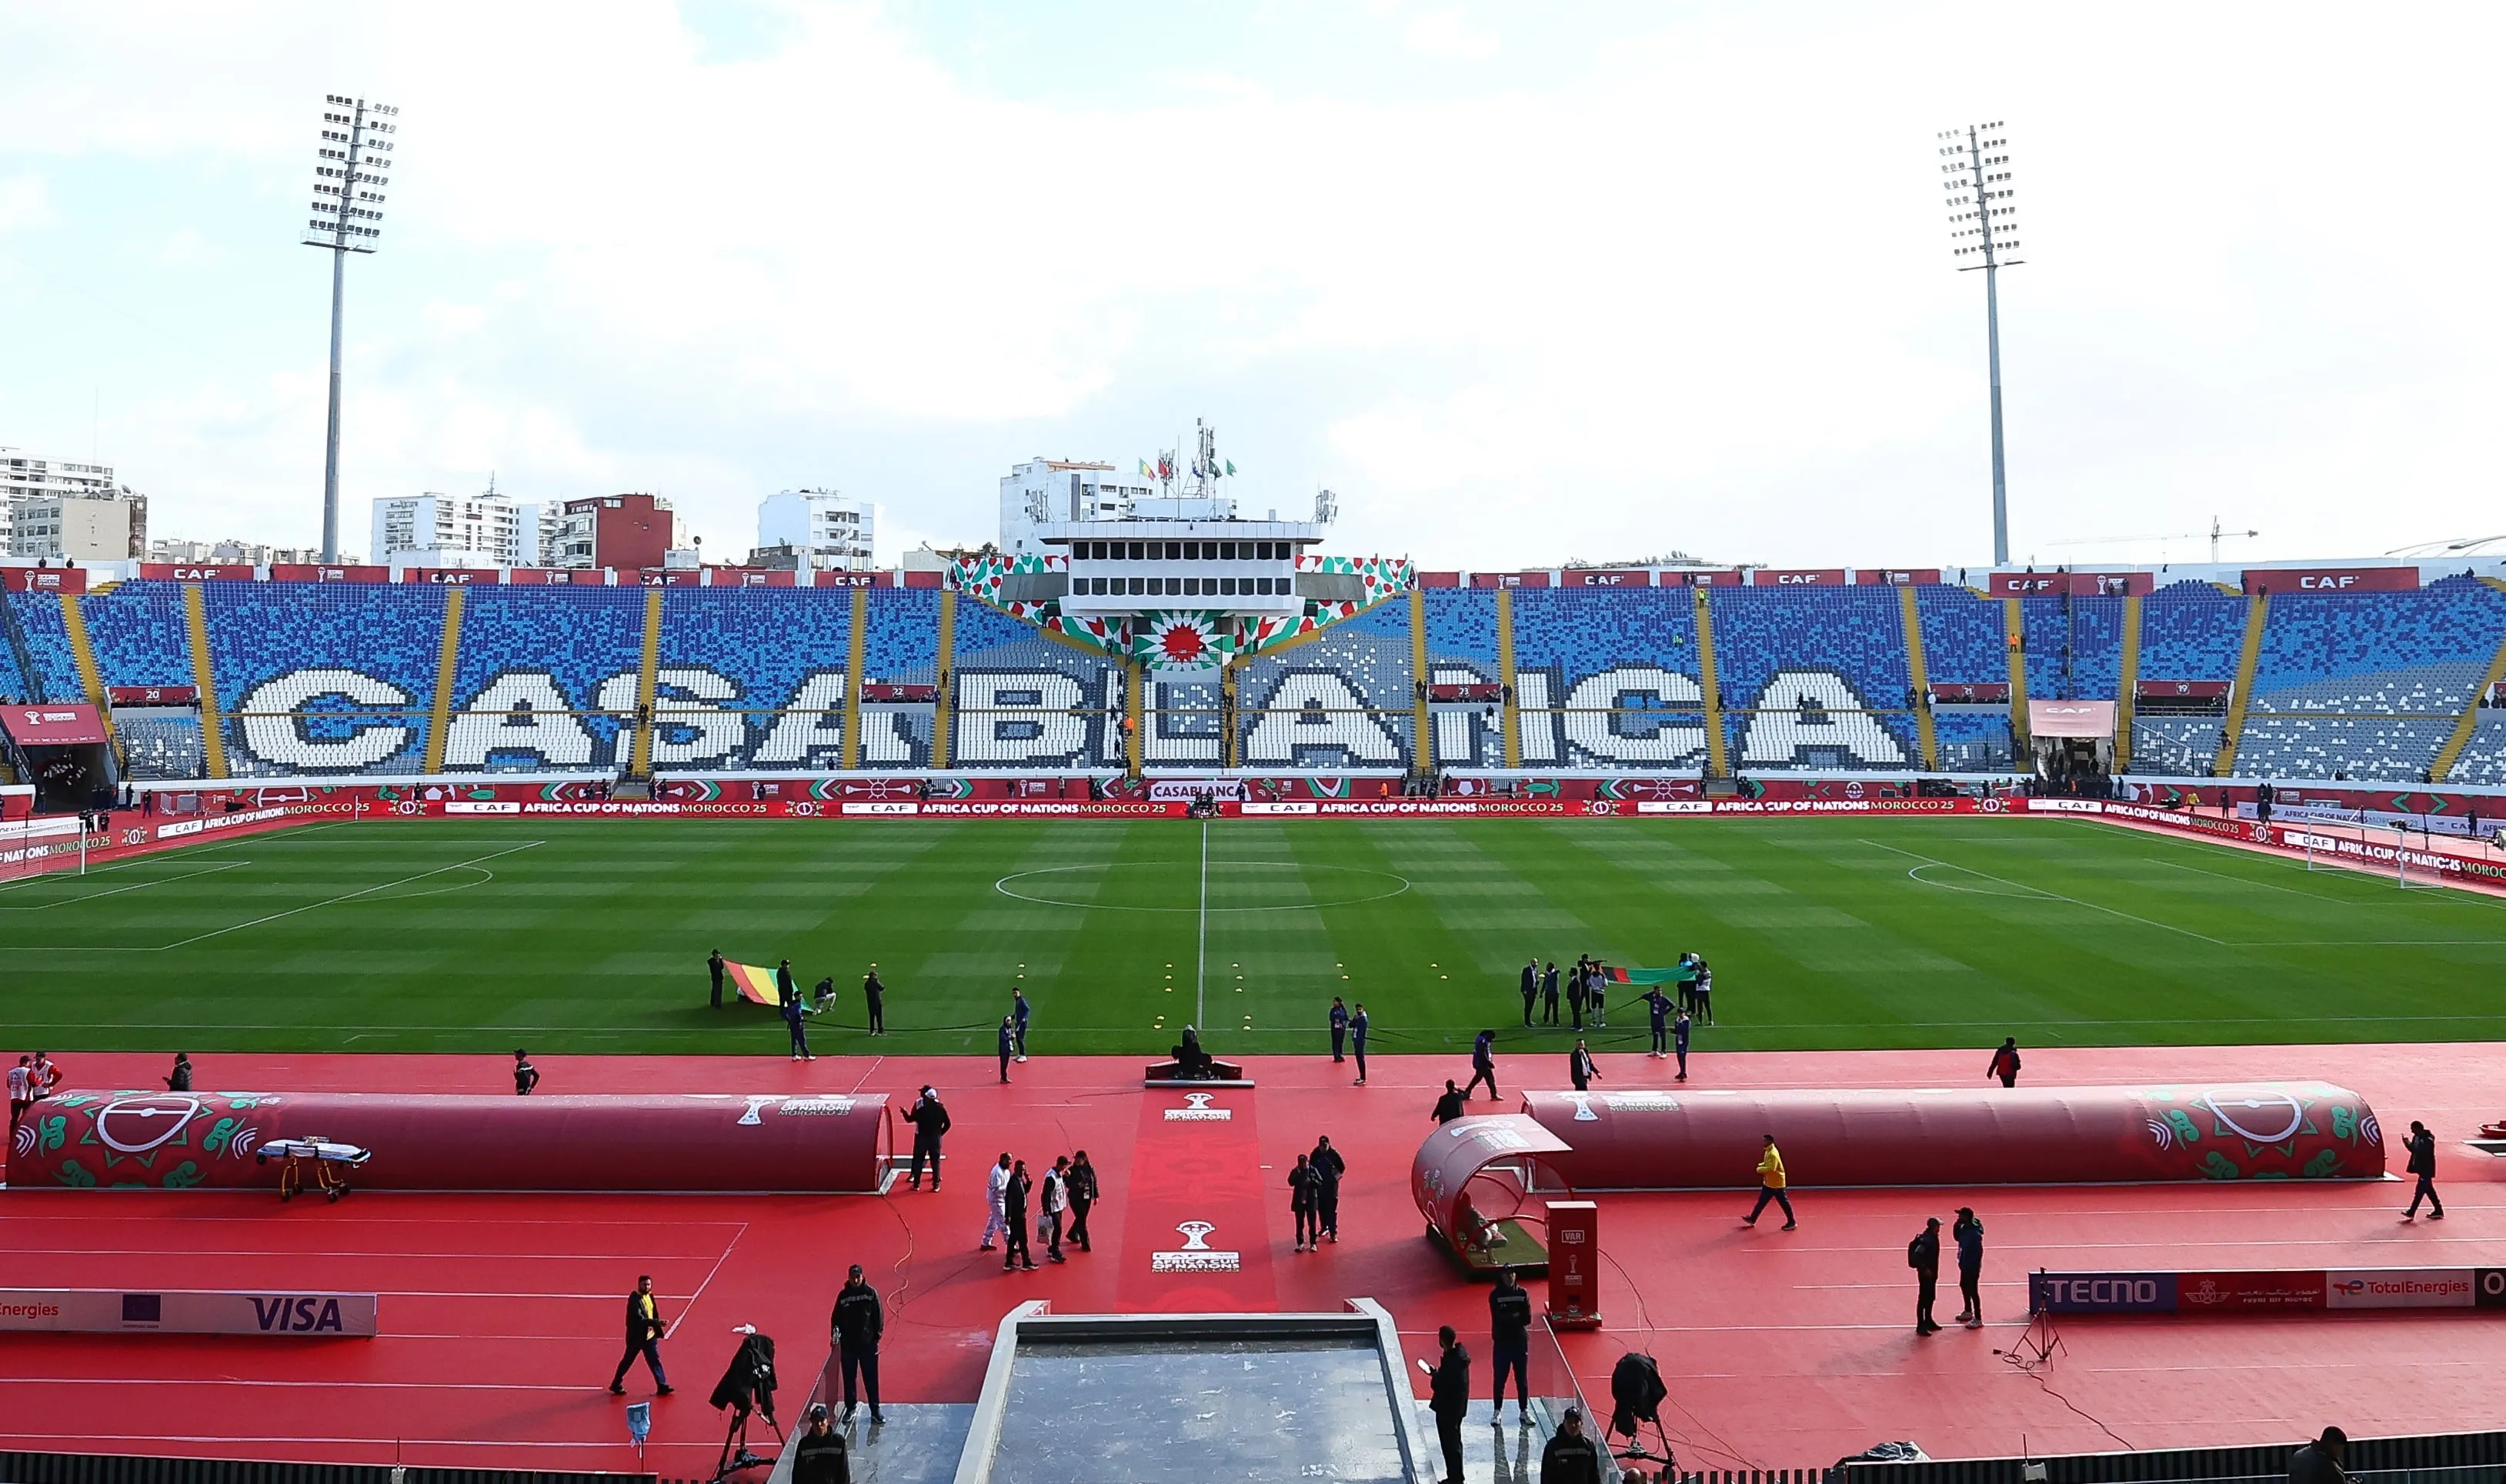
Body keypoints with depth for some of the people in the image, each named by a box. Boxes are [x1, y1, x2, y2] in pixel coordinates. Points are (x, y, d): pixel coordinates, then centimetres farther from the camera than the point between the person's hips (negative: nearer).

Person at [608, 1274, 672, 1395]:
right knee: (628, 1360, 9)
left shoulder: (649, 1295, 3)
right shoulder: (634, 1299, -20)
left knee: (655, 1361, 6)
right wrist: (656, 1322, -35)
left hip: (650, 1335, 7)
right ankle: (616, 1385, 28)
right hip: (637, 1336, -7)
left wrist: (657, 1324, -1)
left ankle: (662, 1386, 7)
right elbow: (639, 1318, -30)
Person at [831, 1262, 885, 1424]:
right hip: (848, 1344, 2)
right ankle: (850, 1408, 23)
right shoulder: (843, 1295, 0)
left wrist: (877, 1336, -5)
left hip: (868, 1343, -2)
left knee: (871, 1379, 2)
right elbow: (836, 1318, 4)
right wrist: (835, 1334, -10)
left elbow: (879, 1315, -1)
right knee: (849, 1378, 10)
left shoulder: (871, 1293, -4)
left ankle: (875, 1410, 9)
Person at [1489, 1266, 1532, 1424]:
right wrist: (1516, 1316, -12)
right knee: (1500, 1378, 4)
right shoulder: (1495, 1295, -7)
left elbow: (1527, 1319, -7)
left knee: (1522, 1377, 9)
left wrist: (1508, 1318, -13)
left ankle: (1524, 1410, 19)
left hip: (1520, 1341, 2)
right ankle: (1497, 1411, 13)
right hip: (1502, 1342, -2)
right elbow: (1498, 1319, -15)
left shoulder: (1522, 1293, -1)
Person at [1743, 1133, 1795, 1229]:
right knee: (1762, 1201, 13)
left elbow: (1772, 1168, -31)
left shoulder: (1773, 1153, -24)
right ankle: (1752, 1219, 17)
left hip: (1776, 1183, -10)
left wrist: (1760, 1169, -20)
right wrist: (1761, 1165, 1)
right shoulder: (1768, 1151, 7)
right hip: (1769, 1182, 10)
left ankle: (1792, 1222, 10)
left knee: (1784, 1202, 0)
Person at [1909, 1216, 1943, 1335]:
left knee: (1930, 1298, 20)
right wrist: (1924, 1269, -26)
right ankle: (1920, 1326, 4)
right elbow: (1915, 1257, -31)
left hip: (1932, 1273, 10)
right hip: (1926, 1274, -10)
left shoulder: (1933, 1237, 5)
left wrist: (1934, 1272, 18)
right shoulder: (1925, 1240, -25)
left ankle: (1928, 1322, 33)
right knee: (1923, 1299, -2)